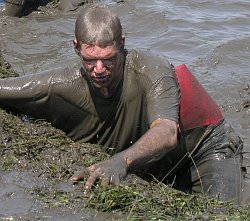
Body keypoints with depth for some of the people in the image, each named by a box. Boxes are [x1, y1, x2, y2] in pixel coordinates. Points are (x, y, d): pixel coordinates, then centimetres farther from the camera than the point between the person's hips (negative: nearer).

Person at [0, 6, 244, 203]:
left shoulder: (150, 70, -31)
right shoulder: (64, 86, -18)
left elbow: (166, 134, -46)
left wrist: (121, 160, -62)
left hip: (209, 147, -5)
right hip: (159, 167, 5)